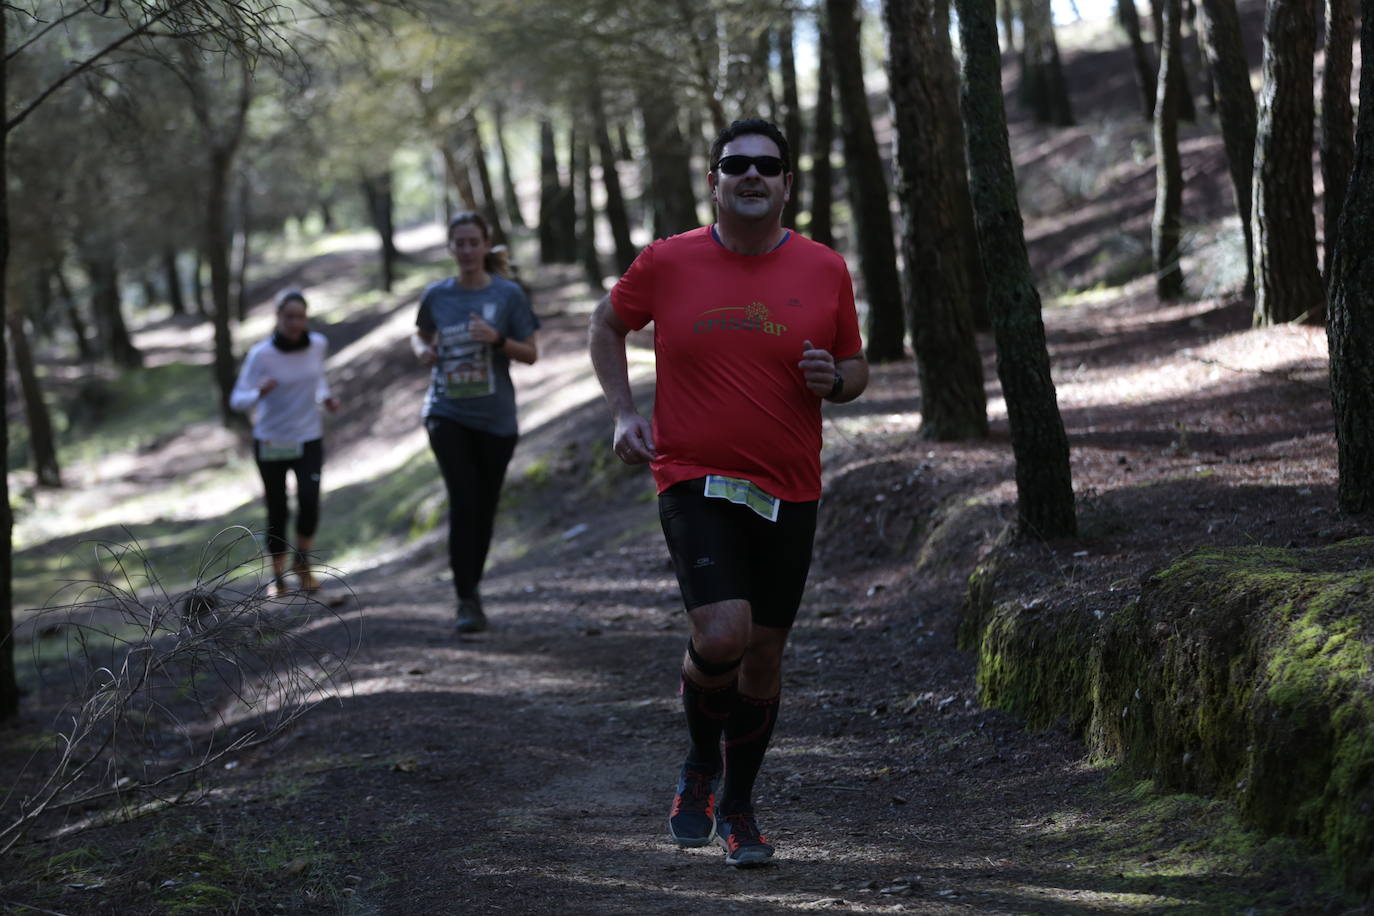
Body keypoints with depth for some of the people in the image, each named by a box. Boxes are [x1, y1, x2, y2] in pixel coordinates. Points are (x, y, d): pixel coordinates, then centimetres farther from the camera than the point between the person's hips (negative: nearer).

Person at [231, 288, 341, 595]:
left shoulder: (318, 344, -5)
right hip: (270, 442, -2)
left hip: (308, 439, 2)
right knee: (277, 512, 3)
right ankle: (278, 576, 24)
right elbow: (238, 400, -17)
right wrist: (260, 392, -38)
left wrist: (325, 396, -2)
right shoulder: (261, 354, -16)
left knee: (309, 500, -20)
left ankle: (303, 562, 5)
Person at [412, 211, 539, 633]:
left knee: (484, 507, 9)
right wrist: (422, 350, -2)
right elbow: (420, 334, 22)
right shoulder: (437, 295, 3)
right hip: (447, 412, 0)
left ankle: (472, 587, 28)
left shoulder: (508, 294, -2)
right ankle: (467, 600, -13)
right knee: (464, 501, -15)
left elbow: (531, 353, 0)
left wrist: (497, 339, -18)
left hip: (494, 416, 0)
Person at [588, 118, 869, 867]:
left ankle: (737, 806, 29)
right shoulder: (668, 263, -2)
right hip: (694, 482, -3)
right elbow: (606, 325, 14)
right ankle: (701, 762, 11)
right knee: (722, 636, -20)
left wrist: (834, 379, -11)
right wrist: (623, 412, 2)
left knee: (764, 652, 9)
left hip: (788, 494, 3)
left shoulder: (825, 271, 2)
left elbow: (856, 369, 13)